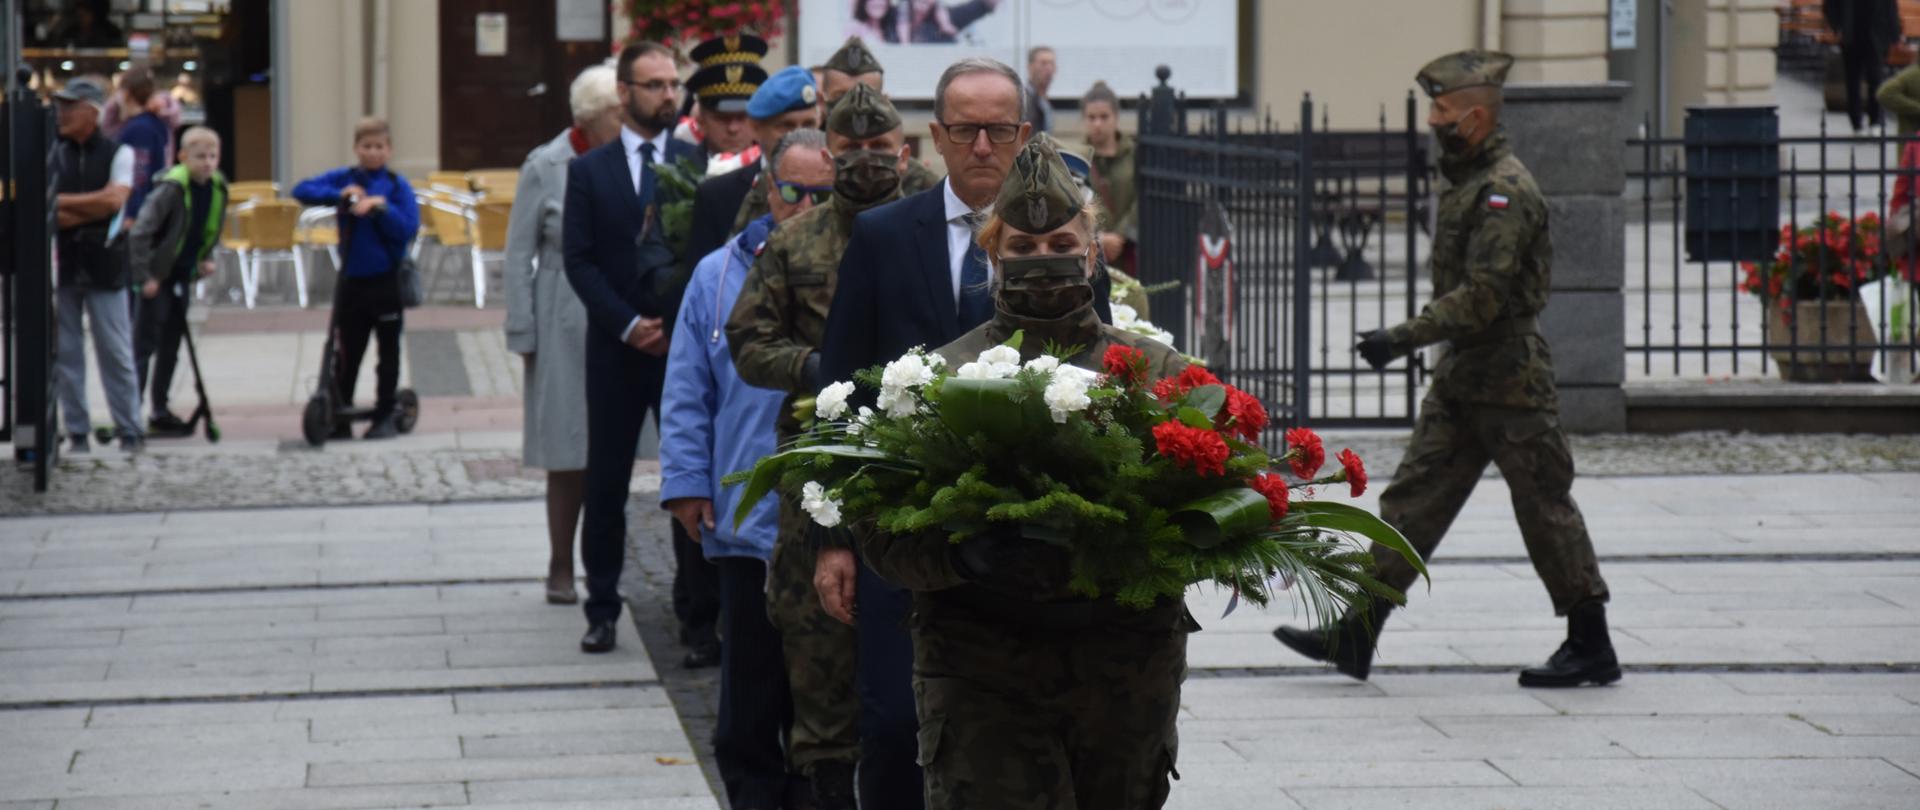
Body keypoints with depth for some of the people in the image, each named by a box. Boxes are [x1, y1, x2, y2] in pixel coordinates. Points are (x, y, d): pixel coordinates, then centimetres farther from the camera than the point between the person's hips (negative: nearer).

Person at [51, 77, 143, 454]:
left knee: (116, 352, -1)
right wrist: (92, 210, -11)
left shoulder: (117, 153, 3)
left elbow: (114, 199, -11)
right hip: (61, 264, 3)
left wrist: (63, 202, -6)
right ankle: (76, 432, 9)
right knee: (64, 352, 3)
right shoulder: (52, 154, 8)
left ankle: (130, 432, 4)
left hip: (104, 266, -3)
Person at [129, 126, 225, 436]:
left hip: (182, 274, 7)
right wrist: (146, 277, -23)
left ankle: (159, 412, 21)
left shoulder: (218, 187, 0)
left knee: (171, 345, 13)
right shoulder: (171, 188, -22)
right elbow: (140, 232, -24)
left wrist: (205, 259, 5)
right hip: (157, 275, -7)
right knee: (145, 343, -6)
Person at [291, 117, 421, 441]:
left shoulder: (397, 185, -2)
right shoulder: (344, 179, 3)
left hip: (386, 280, -1)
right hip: (351, 279, 1)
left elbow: (409, 228, -10)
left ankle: (386, 416, 14)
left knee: (388, 351, 6)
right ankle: (339, 418, 12)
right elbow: (302, 190, -7)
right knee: (347, 353, 6)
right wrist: (339, 195, -19)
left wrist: (381, 207, -21)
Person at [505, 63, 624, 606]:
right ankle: (561, 568, 11)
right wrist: (523, 333, -1)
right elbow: (519, 254, 3)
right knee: (569, 451, 0)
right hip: (566, 322, -2)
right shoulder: (545, 168, 0)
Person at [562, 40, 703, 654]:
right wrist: (629, 325, -9)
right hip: (616, 349, 1)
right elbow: (578, 260, 0)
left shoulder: (698, 163, 4)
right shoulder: (589, 171, 5)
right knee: (606, 481, 3)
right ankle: (602, 606, 11)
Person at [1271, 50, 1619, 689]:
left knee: (1545, 508, -1)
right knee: (1413, 498, 5)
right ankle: (1354, 635, 4)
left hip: (1509, 382, -10)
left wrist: (1406, 338, -25)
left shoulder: (1505, 190, -17)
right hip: (1462, 379, 10)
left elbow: (1484, 294, -24)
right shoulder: (1469, 182, 14)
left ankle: (1592, 647, 9)